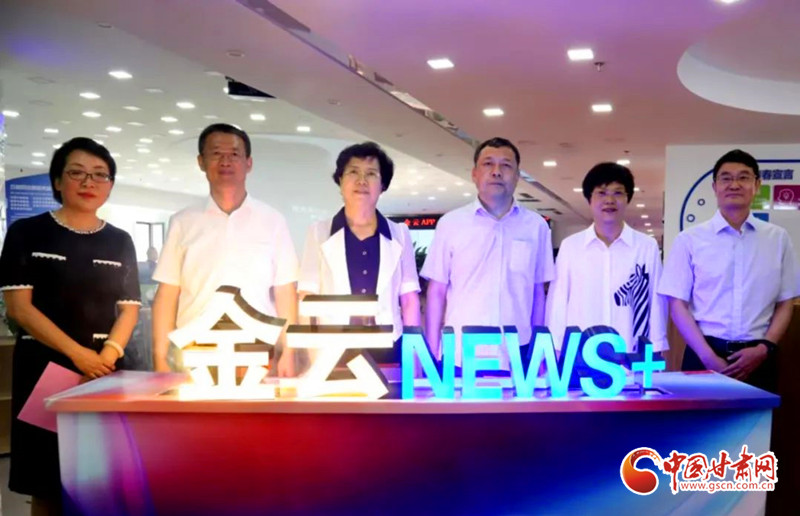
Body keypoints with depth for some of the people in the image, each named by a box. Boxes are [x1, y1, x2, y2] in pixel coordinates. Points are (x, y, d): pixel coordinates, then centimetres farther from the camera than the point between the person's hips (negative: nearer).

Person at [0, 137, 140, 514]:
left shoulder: (120, 242, 10)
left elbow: (129, 309, 8)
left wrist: (110, 352, -12)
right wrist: (78, 354, -15)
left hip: (104, 372, 2)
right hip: (44, 369, -2)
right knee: (46, 484, 0)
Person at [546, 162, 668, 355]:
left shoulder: (648, 247, 4)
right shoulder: (570, 246, 4)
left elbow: (656, 304, 6)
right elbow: (557, 304, 5)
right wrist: (554, 353, 3)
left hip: (631, 358, 0)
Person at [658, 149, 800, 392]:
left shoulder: (778, 238, 5)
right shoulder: (690, 239, -1)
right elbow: (678, 305, -2)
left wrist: (765, 348, -7)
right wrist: (709, 357, -10)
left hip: (757, 357, 2)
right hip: (705, 355, -1)